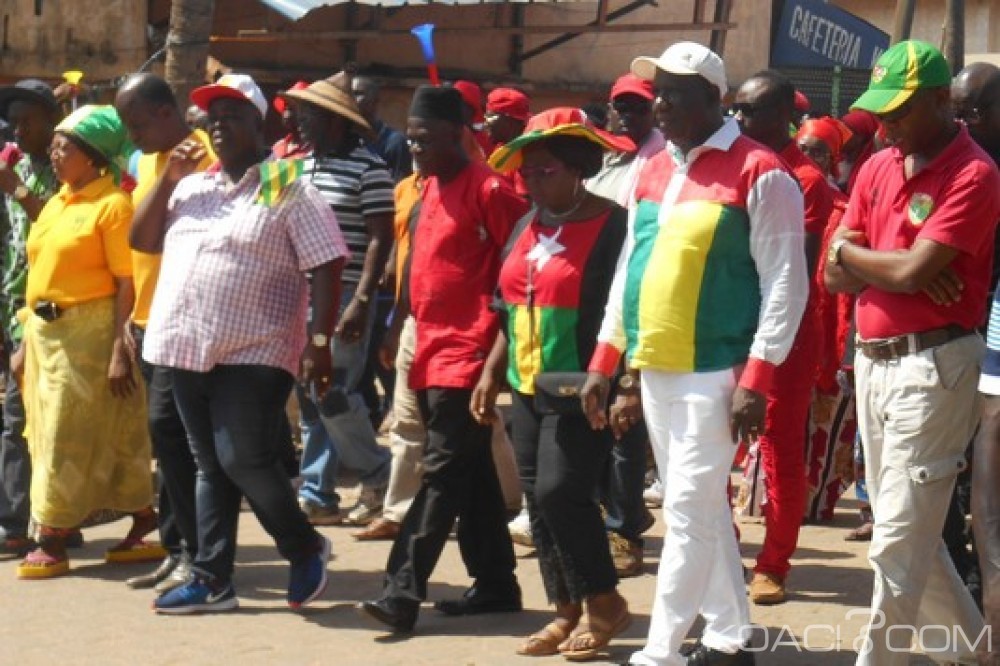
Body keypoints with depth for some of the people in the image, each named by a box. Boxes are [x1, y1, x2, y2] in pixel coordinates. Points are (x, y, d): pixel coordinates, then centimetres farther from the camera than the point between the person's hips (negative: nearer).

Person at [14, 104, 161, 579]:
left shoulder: (112, 204, -11)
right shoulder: (55, 203, 13)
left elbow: (127, 284, -15)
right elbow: (40, 274, 16)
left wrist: (119, 351, -20)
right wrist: (26, 343, 15)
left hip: (88, 331, -8)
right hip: (44, 331, 8)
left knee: (67, 438, -3)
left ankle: (52, 543, 4)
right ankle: (146, 522, 20)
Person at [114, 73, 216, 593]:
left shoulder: (203, 156, -11)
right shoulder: (147, 160, 16)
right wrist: (132, 315, 19)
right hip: (149, 321, 9)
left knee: (167, 426, -12)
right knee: (168, 434, 11)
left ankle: (197, 552, -5)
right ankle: (177, 549, 17)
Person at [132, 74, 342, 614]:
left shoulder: (288, 190, -5)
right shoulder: (193, 185, 15)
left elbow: (326, 267, -9)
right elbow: (140, 240, 13)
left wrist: (319, 342, -17)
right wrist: (169, 179, 2)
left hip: (254, 352, -6)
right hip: (190, 349, 7)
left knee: (245, 460, -12)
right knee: (210, 466, 11)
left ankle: (306, 549, 11)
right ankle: (212, 581, 16)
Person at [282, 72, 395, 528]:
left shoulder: (368, 168, -9)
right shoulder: (303, 166, 14)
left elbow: (380, 239, -13)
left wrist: (361, 302, -20)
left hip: (343, 297, -8)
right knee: (309, 398, 8)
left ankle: (379, 474, 8)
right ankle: (317, 494, 15)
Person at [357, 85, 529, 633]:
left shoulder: (486, 189, -12)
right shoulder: (428, 187, 13)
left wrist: (498, 322, -11)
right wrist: (418, 338, 17)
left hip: (468, 351, -9)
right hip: (432, 349, 9)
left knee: (443, 472, -8)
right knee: (473, 473, 13)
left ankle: (403, 590, -10)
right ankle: (496, 584, 21)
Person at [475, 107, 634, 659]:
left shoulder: (613, 226, -10)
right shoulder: (529, 227, 13)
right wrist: (491, 373, 15)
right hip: (527, 389, 8)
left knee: (561, 492, -14)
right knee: (538, 500, 8)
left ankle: (604, 602, 4)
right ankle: (566, 611, 18)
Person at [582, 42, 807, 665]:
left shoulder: (759, 173, -10)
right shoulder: (653, 171, 12)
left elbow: (786, 283, -12)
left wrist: (757, 380, -17)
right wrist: (606, 360, 14)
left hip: (715, 373, -7)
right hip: (654, 371, 7)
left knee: (690, 511, -6)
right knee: (702, 510, 14)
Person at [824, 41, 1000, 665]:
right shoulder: (877, 168, 11)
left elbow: (912, 271, -21)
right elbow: (837, 274, 6)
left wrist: (852, 252, -2)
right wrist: (898, 270, -11)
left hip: (933, 363, -8)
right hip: (874, 358, 8)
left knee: (899, 543, -5)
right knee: (909, 530, 17)